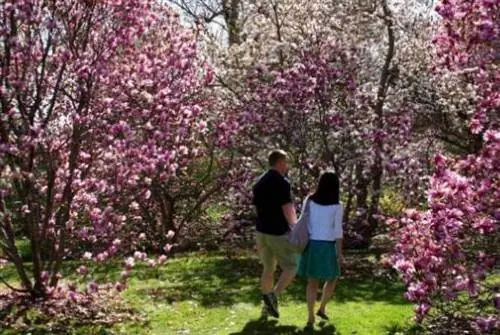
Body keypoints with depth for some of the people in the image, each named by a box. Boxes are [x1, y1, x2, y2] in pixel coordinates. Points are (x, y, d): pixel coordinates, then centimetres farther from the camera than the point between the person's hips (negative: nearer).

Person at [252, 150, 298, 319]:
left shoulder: (259, 183, 11)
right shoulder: (282, 182, -15)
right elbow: (288, 211, -18)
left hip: (261, 232, 8)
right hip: (279, 233, -8)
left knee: (268, 269, 16)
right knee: (291, 267, 5)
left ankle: (267, 306, 21)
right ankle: (273, 296, -10)